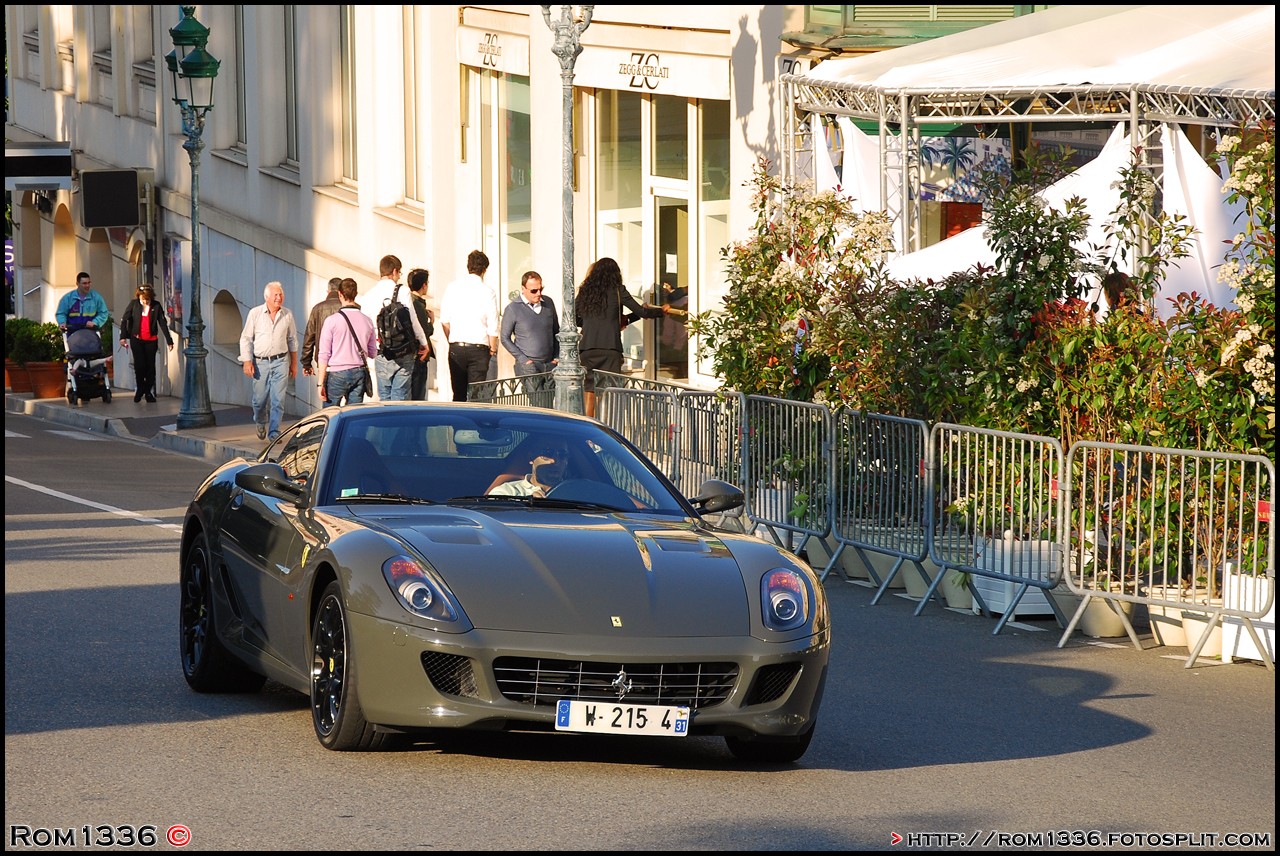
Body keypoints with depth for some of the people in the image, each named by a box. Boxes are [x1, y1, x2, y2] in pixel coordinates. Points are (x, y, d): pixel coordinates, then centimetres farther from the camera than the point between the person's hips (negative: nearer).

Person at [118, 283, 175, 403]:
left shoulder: (156, 306, -3)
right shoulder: (133, 304, -3)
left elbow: (163, 324, 0)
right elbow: (124, 320, 0)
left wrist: (169, 340, -1)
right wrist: (123, 336, -8)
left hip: (151, 340, 1)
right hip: (136, 339, -1)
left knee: (150, 365, 2)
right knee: (139, 365, -8)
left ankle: (149, 392, 13)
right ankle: (140, 388, 14)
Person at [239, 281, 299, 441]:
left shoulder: (287, 315, 4)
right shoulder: (255, 313, -2)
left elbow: (292, 339, 14)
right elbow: (246, 338, 1)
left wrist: (294, 363, 14)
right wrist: (247, 361, -6)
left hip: (280, 362, 1)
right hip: (260, 362, -1)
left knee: (278, 399, -7)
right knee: (260, 399, 5)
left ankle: (274, 432, -1)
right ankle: (261, 424, 33)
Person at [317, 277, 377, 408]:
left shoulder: (332, 320, -8)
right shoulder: (367, 321, 4)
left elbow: (324, 354, -6)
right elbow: (373, 352, 14)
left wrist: (320, 383, -3)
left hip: (337, 373, -4)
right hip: (359, 372, 4)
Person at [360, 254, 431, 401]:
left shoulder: (368, 296, 3)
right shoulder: (402, 292, -6)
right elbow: (413, 321, -4)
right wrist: (424, 343, 11)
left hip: (381, 356, 3)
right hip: (403, 354, -3)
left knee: (384, 398, 9)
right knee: (400, 399, -1)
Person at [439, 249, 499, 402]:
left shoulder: (452, 288, 1)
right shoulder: (487, 292, -6)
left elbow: (444, 321, 3)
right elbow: (493, 327, -6)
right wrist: (492, 349, 8)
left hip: (456, 348, 3)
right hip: (479, 348, -3)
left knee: (459, 394, 10)